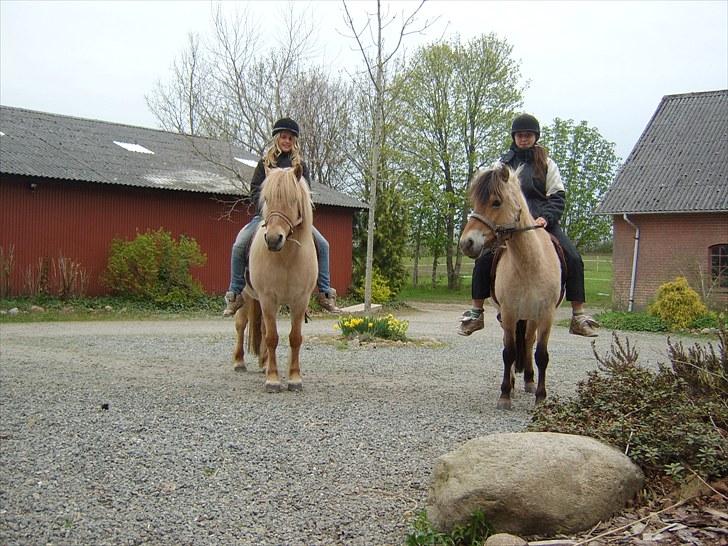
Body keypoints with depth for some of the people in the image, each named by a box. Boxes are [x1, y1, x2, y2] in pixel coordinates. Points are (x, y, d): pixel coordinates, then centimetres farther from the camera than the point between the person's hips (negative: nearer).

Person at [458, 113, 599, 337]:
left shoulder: (546, 163, 12)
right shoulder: (503, 163, 15)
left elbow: (557, 197, 5)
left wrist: (546, 218, -14)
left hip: (543, 221, 0)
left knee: (573, 260, -17)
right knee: (483, 259, -19)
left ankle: (578, 316, -9)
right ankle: (476, 313, -6)